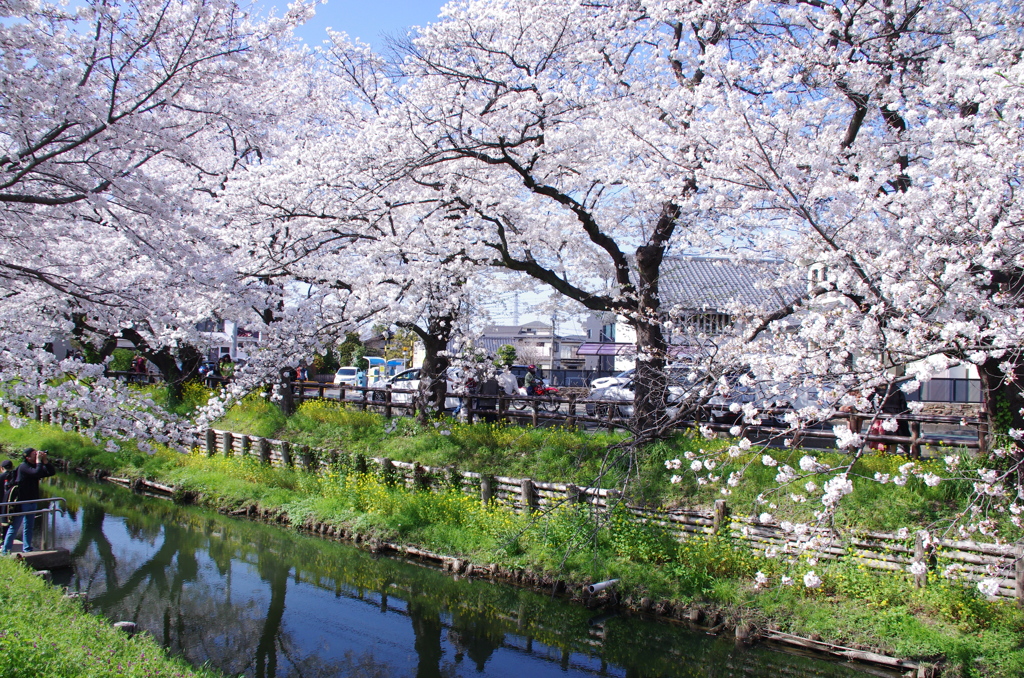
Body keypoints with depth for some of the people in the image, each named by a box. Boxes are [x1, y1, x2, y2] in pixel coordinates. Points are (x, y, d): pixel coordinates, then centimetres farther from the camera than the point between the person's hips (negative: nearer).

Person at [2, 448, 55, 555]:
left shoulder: (36, 466, 10)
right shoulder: (23, 467, -14)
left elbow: (51, 472, 5)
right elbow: (37, 473, -29)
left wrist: (45, 461, -6)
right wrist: (39, 460, -19)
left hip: (32, 501, 8)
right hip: (21, 502, -8)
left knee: (28, 528, 14)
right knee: (14, 528, -3)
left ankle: (27, 549, 21)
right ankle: (5, 551, 4)